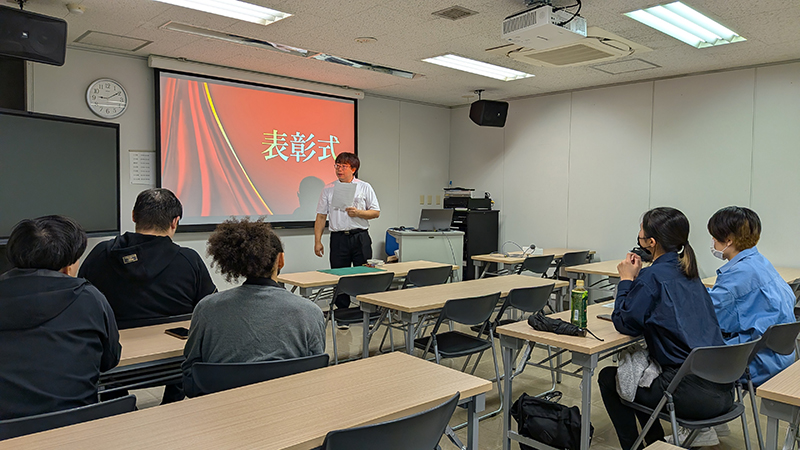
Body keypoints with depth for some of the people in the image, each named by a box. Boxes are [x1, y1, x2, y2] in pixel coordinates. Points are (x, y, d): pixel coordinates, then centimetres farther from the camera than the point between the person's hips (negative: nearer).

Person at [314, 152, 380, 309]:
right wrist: (317, 241, 2)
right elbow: (321, 217, 9)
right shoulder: (328, 189, 9)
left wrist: (358, 213, -14)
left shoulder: (364, 187, 5)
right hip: (338, 238, 1)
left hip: (360, 238, -1)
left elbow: (376, 212, 3)